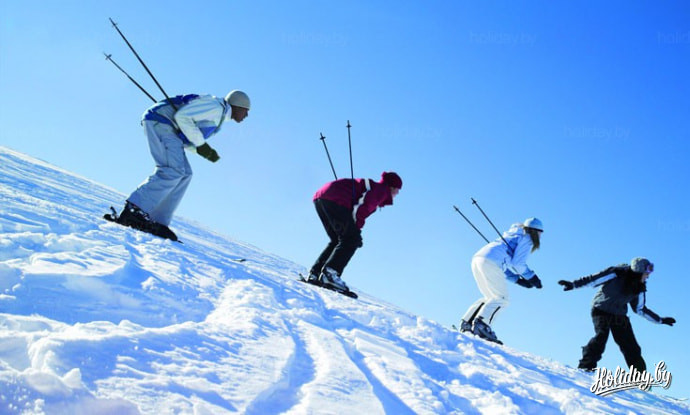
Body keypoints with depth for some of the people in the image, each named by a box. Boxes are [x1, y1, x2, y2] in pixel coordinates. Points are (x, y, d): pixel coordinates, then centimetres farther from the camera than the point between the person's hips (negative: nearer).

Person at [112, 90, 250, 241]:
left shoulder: (219, 115, 21)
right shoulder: (216, 106, -10)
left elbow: (185, 139, 19)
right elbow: (182, 116, -20)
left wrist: (206, 150, 3)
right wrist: (200, 144, -15)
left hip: (165, 127, 11)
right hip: (159, 122, -10)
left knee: (184, 174, 2)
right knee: (173, 171, -22)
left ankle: (158, 222, -3)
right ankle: (134, 211, -29)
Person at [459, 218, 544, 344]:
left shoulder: (513, 236, 35)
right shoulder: (526, 239, 8)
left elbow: (504, 264, 30)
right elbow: (518, 263, -4)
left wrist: (517, 279, 22)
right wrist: (531, 277, 9)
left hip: (477, 259, 9)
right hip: (490, 262, -9)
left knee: (492, 297, 17)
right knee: (502, 298, -6)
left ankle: (467, 322, 7)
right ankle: (481, 324, -23)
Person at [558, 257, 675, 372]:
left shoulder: (639, 288, -1)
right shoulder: (617, 274, -19)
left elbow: (640, 309, 11)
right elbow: (593, 279, -18)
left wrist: (660, 320, 13)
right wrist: (573, 284, -25)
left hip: (619, 316, 5)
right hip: (601, 310, -5)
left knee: (632, 347, 1)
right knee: (601, 335, -29)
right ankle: (586, 366, -26)